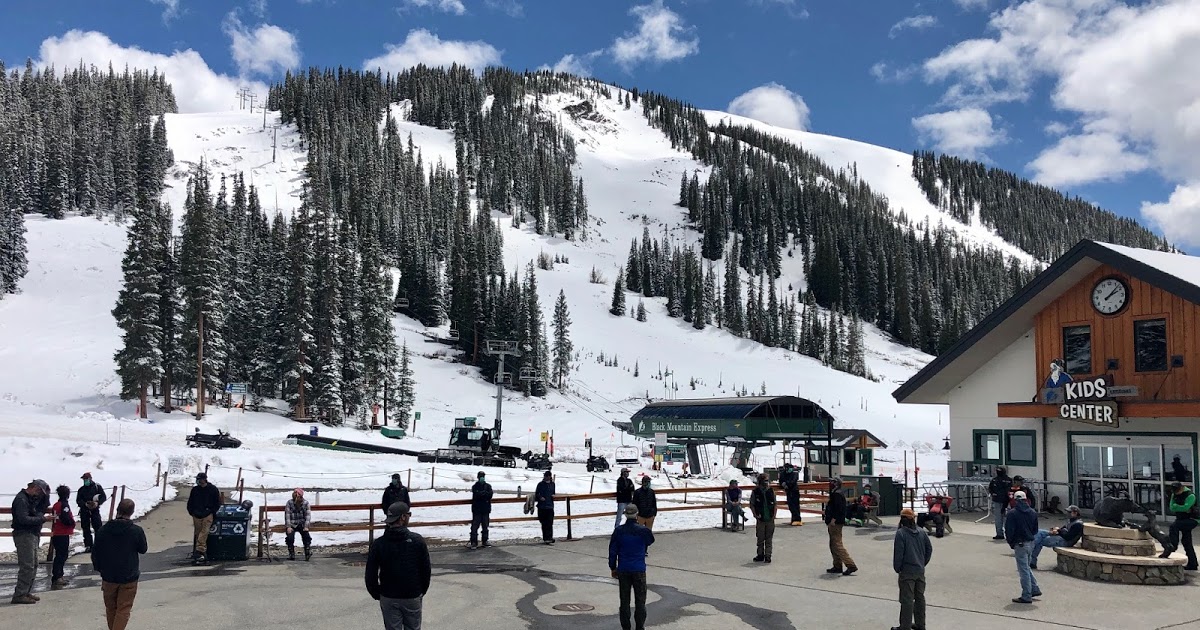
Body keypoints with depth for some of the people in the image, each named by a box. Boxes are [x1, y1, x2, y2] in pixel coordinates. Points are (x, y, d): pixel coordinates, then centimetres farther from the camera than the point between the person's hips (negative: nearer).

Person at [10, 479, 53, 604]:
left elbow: (45, 506, 17)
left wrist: (45, 494, 3)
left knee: (33, 565, 13)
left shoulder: (32, 499, 15)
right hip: (23, 535, -10)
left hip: (32, 535, 10)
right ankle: (19, 595, -8)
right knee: (27, 566, -11)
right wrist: (43, 519, -22)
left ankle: (27, 592, 19)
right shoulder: (21, 499, -15)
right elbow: (23, 519, -24)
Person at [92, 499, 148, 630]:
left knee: (110, 608, 20)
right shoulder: (137, 531, -15)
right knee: (123, 609, 3)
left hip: (108, 576, 3)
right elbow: (143, 549, 0)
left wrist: (98, 568, 17)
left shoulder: (103, 530, -7)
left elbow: (95, 553, 1)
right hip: (129, 577, -3)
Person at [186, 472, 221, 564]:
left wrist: (212, 512, 0)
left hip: (207, 515, -4)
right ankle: (203, 552, 7)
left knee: (204, 532, -15)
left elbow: (217, 503, 7)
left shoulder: (213, 489, 2)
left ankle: (199, 551, -21)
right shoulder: (195, 489, 10)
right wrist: (191, 512, 8)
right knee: (197, 533, 3)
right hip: (196, 515, 4)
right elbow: (190, 502, 19)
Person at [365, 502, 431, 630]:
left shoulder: (378, 544, -10)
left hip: (388, 599, 1)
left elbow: (371, 575, -5)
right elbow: (426, 570, -3)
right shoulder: (418, 540, -11)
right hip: (413, 597, 0)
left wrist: (377, 595, 10)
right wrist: (422, 591, 12)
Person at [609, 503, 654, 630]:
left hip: (623, 570, 2)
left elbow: (612, 551, 0)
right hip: (639, 570, -2)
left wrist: (613, 568, 11)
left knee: (624, 600, 9)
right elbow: (651, 540, 11)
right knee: (640, 600, 7)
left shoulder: (618, 531, -6)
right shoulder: (644, 531, -11)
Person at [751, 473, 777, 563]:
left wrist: (774, 515, -1)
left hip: (770, 519, 1)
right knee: (760, 538, 8)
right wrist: (755, 515, -8)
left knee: (769, 539, 3)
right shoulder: (755, 492, -4)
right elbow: (752, 505, 2)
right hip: (760, 519, -1)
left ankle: (768, 556, 9)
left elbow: (775, 504, 9)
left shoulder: (771, 491, 2)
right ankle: (760, 555, 20)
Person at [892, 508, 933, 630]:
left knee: (907, 599, -2)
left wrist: (897, 568, -4)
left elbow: (898, 552, -16)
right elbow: (929, 549, 9)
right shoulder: (922, 533, 3)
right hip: (920, 570, 6)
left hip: (907, 571, -6)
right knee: (920, 597, 16)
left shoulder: (901, 533, -16)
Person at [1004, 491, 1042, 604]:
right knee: (1026, 568, 23)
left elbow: (1009, 531, -13)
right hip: (1031, 543, 7)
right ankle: (1035, 589, 26)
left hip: (1020, 544, -7)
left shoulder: (1012, 513, -13)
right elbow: (1035, 530, 12)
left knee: (1024, 570, -2)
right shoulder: (1033, 512, 6)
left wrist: (1011, 543, 2)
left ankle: (1026, 596, 3)